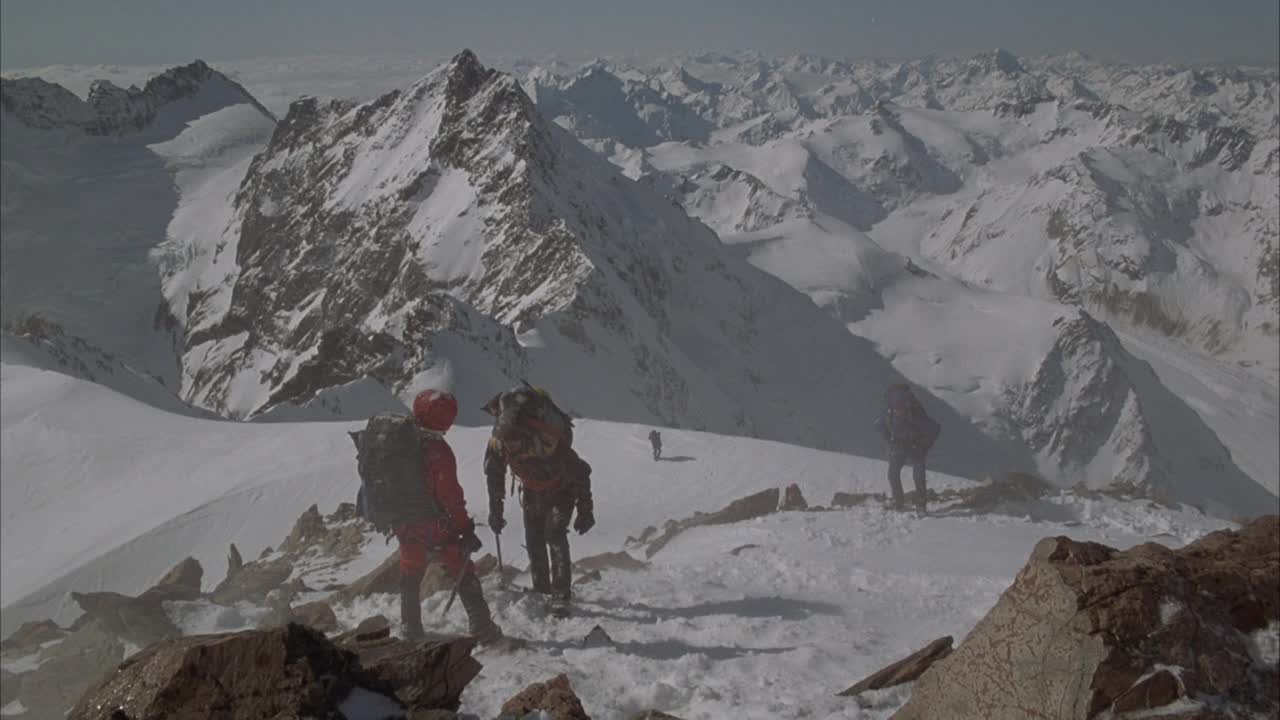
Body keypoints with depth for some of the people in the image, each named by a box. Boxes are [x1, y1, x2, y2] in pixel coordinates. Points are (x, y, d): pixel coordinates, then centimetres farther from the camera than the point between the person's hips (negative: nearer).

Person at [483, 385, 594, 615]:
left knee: (555, 536, -18)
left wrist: (585, 511, -23)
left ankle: (561, 595, -15)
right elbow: (494, 475, -3)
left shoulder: (551, 435, -39)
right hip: (532, 492, 5)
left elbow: (581, 473, -28)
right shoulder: (499, 439, -23)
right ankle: (542, 591, 19)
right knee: (534, 542, 2)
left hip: (562, 490, -5)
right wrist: (495, 511, 0)